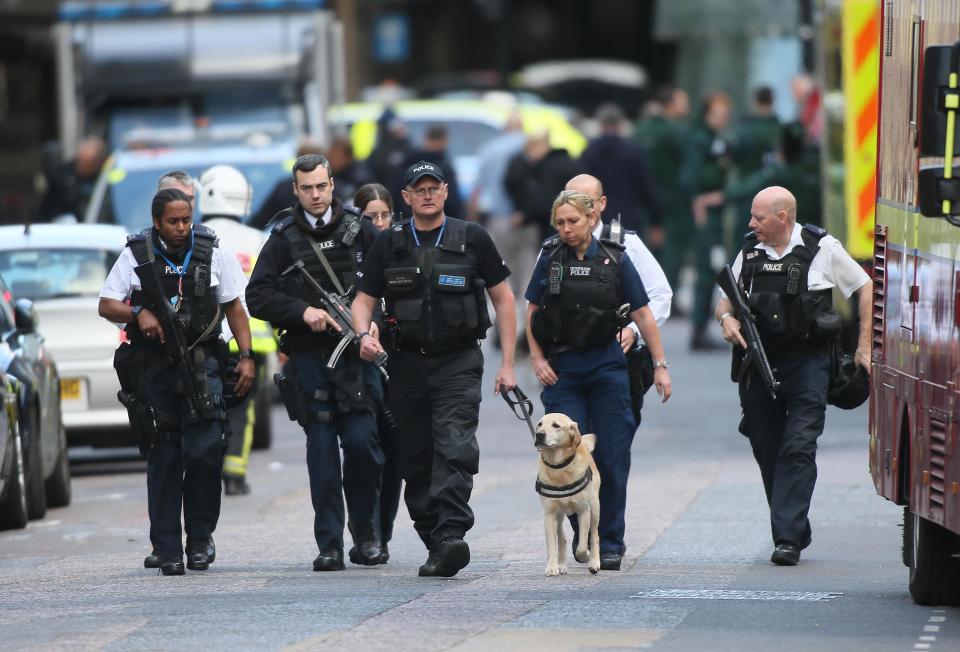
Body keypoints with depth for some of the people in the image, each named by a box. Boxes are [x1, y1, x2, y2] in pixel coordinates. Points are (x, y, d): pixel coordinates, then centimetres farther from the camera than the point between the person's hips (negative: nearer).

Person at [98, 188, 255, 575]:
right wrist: (138, 313, -15)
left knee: (205, 451, -13)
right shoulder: (136, 255, 3)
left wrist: (247, 357, 2)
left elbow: (234, 307, 11)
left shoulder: (212, 251, 5)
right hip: (153, 366, 0)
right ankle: (167, 550, 3)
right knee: (163, 458, 1)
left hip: (201, 364, 0)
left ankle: (200, 536, 3)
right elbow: (106, 306, 5)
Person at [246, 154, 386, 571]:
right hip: (309, 357, 0)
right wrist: (303, 311, -11)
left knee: (362, 441, -8)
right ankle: (329, 544, 2)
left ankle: (365, 534, 9)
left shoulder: (360, 231, 6)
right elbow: (257, 297, 2)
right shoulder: (283, 239, 6)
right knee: (322, 450, -1)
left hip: (356, 353, 0)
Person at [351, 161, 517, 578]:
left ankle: (451, 536, -30)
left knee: (454, 449, -18)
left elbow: (502, 298, 6)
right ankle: (433, 541, 15)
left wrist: (507, 364, 1)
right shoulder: (389, 245, 8)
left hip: (459, 362, -3)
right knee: (416, 459, 6)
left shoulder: (471, 239, 2)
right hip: (407, 364, 3)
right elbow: (363, 299, 9)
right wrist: (364, 334, -14)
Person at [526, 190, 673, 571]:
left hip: (607, 367, 0)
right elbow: (532, 311, 10)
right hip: (561, 368, 0)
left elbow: (642, 315, 4)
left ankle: (610, 544, 9)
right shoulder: (550, 257, 2)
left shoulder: (614, 260, 0)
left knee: (611, 458, 0)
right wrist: (537, 359, 0)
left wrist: (660, 365, 1)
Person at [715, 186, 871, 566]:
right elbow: (725, 300, 19)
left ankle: (788, 538, -17)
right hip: (759, 364, 5)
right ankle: (795, 532, 21)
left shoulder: (823, 249, -2)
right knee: (768, 451, 7)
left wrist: (864, 346, 2)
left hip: (808, 364, -5)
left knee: (798, 449, -13)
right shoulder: (749, 253, 9)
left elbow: (866, 289, 8)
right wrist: (726, 318, -5)